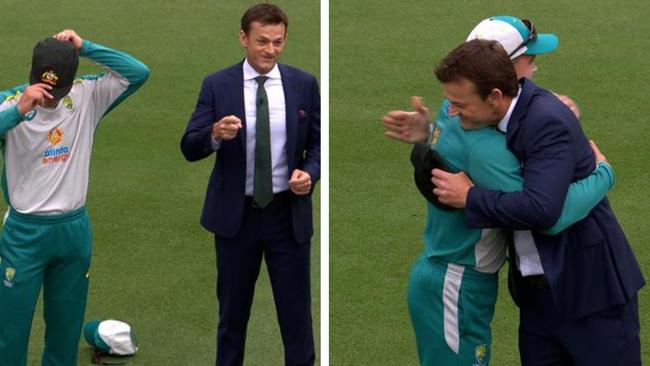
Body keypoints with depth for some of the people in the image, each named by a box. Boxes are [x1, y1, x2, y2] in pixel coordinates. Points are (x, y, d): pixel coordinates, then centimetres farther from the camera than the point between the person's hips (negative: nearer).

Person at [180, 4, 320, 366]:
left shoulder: (304, 84, 0)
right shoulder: (217, 85, -4)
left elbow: (318, 144, 6)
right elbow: (189, 149, -7)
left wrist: (310, 173, -15)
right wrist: (215, 134, -29)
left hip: (289, 214, 0)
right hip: (235, 214, 0)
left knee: (296, 310, 5)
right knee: (233, 310, 14)